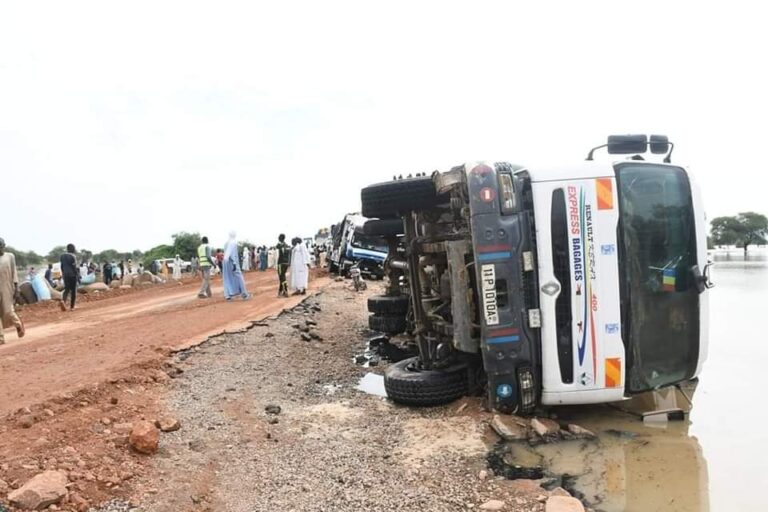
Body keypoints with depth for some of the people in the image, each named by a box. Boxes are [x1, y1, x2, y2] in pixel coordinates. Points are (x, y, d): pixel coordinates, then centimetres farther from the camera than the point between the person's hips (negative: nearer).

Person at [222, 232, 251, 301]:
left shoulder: (227, 243, 14)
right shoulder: (233, 243, -11)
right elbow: (233, 253, -20)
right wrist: (234, 263, -23)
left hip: (226, 262, 8)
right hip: (232, 262, -8)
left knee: (228, 279, 8)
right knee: (238, 277, -1)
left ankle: (228, 295, 3)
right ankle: (244, 294, 2)